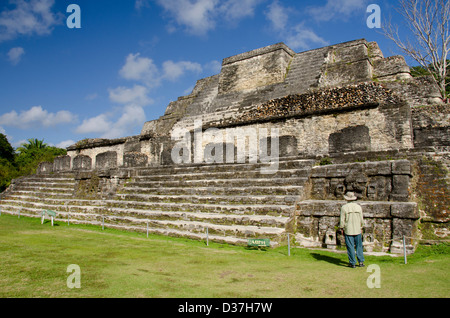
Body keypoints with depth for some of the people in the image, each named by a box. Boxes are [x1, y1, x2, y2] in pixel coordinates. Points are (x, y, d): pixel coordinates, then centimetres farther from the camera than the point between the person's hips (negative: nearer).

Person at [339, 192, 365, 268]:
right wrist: (361, 228, 18)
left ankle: (352, 263, 8)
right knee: (359, 246, 13)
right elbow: (361, 219, 6)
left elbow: (342, 219, -7)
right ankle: (361, 262, 17)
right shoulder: (358, 207, 0)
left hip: (348, 230, -3)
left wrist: (341, 228, 3)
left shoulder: (344, 207, -9)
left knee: (350, 247, 3)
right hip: (357, 230, 3)